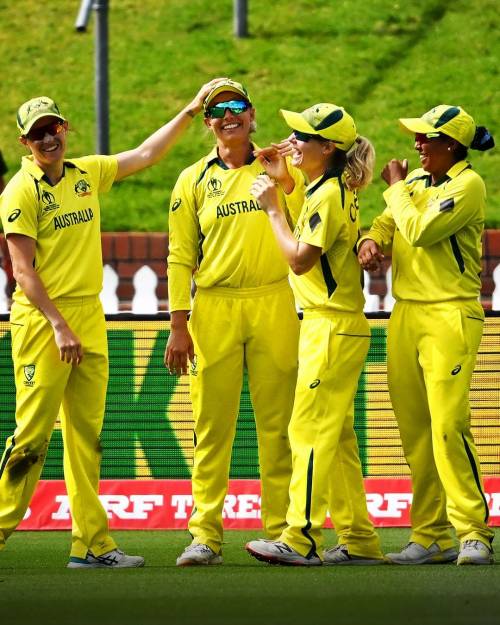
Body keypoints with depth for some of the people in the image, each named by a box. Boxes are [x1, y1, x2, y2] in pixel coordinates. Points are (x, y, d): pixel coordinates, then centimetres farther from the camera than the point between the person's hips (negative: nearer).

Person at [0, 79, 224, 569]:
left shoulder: (87, 174, 12)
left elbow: (145, 155, 23)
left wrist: (190, 111, 19)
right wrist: (58, 325, -18)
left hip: (89, 316, 6)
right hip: (41, 318, -6)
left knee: (87, 434, 6)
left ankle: (91, 545, 7)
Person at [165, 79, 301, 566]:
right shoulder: (193, 181, 9)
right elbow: (180, 257, 6)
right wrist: (179, 326, 0)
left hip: (273, 304, 0)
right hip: (214, 309, 0)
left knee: (277, 423, 0)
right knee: (212, 425, -1)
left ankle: (281, 529, 4)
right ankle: (205, 535, 1)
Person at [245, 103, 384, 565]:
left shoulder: (328, 195, -16)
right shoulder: (338, 190, 13)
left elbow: (300, 258, -17)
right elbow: (306, 243, 17)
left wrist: (273, 207, -10)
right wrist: (284, 186, 14)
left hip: (331, 328, -10)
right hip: (342, 325, 10)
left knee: (310, 429, -8)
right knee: (338, 436, 12)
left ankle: (301, 540, -8)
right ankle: (359, 540, 14)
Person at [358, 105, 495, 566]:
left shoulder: (468, 185, -8)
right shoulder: (416, 180, 16)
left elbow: (419, 230, -17)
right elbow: (389, 223, 15)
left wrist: (397, 187, -2)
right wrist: (371, 240, -8)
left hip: (450, 316, -8)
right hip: (406, 315, 8)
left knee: (448, 427, -15)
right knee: (415, 432, 6)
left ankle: (475, 534, -10)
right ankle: (431, 537, 11)